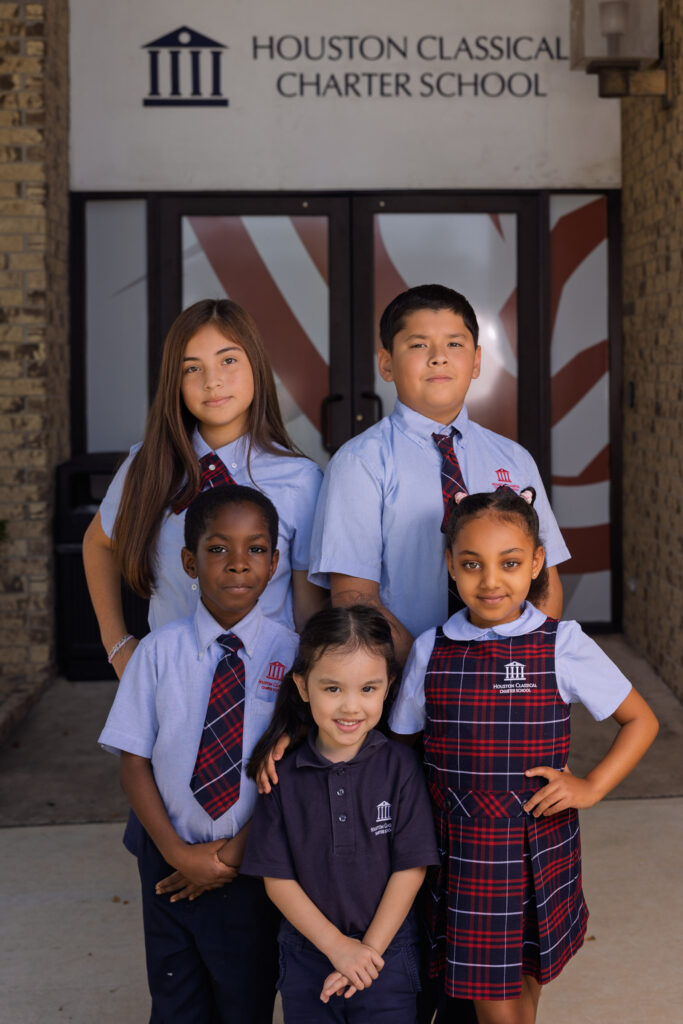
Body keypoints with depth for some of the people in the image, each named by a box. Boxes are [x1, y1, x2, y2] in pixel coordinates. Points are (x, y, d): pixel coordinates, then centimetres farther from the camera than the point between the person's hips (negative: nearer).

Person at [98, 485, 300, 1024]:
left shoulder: (290, 654, -7)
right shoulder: (158, 651, -4)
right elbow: (134, 763, -2)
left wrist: (237, 853, -10)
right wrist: (178, 852, -11)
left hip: (254, 864, -1)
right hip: (170, 863, 1)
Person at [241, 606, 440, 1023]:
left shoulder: (401, 766, -10)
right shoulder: (283, 774, -7)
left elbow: (410, 868, -8)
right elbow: (277, 877, -5)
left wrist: (369, 950, -10)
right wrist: (337, 946, -11)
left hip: (386, 952, -1)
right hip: (306, 954, 1)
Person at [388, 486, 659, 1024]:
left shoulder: (562, 645, -7)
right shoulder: (430, 651, -1)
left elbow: (641, 721, 3)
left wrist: (590, 787, -7)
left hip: (540, 853, -1)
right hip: (461, 854, 1)